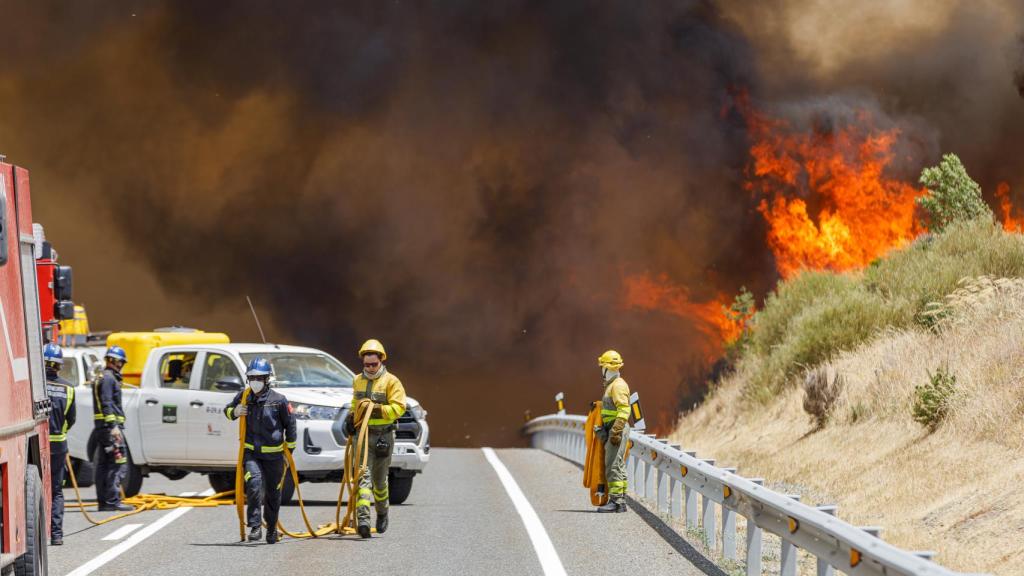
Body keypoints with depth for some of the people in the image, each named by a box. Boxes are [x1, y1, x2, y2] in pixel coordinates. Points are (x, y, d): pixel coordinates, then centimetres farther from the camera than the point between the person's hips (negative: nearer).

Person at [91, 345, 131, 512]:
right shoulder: (108, 378, -9)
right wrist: (113, 426, -23)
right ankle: (112, 501, -17)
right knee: (118, 464, -12)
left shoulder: (104, 378, 23)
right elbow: (107, 404, -18)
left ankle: (103, 502, 12)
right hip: (110, 425, -11)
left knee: (103, 465, 10)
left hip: (102, 427, 11)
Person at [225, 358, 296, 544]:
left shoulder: (279, 400, -7)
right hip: (251, 453, 1)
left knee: (273, 494, 10)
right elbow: (227, 410, 18)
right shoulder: (243, 397, 0)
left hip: (274, 454, 0)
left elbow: (290, 424, 4)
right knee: (254, 484, -23)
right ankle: (254, 527, -20)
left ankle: (272, 529, 30)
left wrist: (290, 448, 7)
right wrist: (234, 412, -7)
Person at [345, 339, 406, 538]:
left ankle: (382, 512, 36)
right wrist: (351, 415, 12)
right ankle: (363, 518, -23)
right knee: (363, 476, -13)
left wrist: (377, 409, -23)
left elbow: (399, 407, -12)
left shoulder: (391, 381, -3)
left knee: (379, 479, 11)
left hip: (383, 435, -2)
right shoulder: (358, 381, 14)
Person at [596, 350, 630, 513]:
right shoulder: (611, 385, 20)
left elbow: (624, 410, -22)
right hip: (612, 430, 11)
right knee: (618, 467, 11)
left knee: (613, 466, -12)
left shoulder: (618, 385, -13)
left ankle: (616, 501, -13)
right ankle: (621, 501, 13)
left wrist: (616, 431, -27)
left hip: (617, 430, -11)